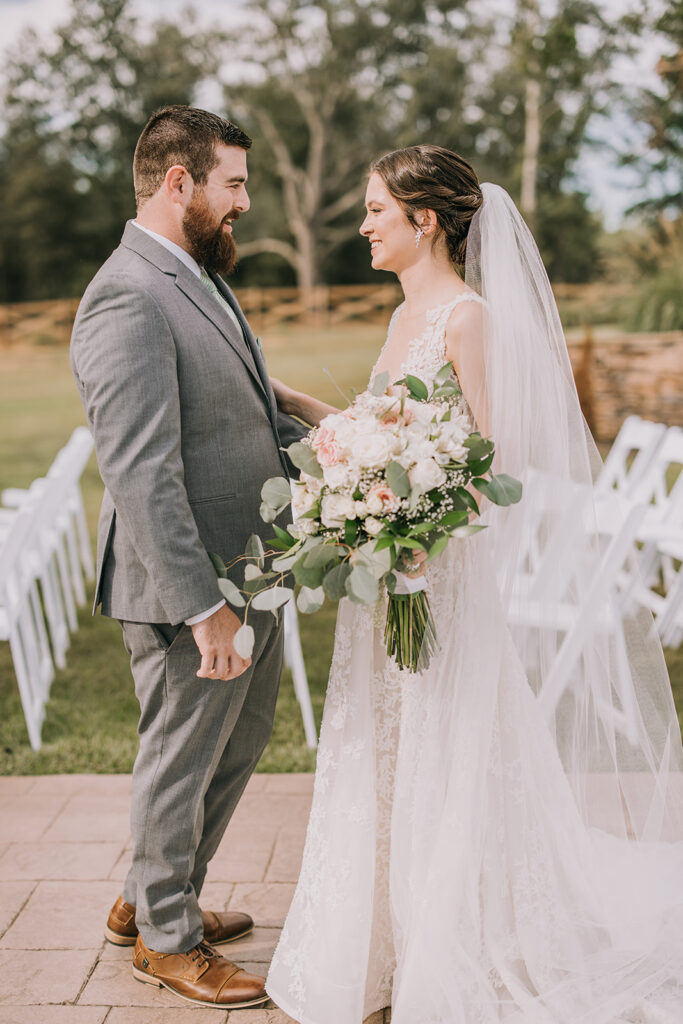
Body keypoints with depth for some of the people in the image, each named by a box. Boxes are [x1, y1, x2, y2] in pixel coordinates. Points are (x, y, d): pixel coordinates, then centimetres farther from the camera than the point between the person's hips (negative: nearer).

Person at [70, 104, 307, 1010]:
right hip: (189, 590, -10)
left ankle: (149, 898, 43)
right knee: (182, 762, 9)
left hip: (252, 572, 10)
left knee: (242, 743, 24)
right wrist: (204, 607, -26)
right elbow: (141, 477, -26)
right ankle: (166, 936, 33)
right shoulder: (129, 299, -21)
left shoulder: (197, 278, 11)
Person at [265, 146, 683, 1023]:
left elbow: (493, 456, -16)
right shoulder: (405, 316, 13)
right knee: (385, 751, 16)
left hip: (447, 565, -8)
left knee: (444, 755, 4)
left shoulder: (469, 316, -13)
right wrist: (293, 404, 14)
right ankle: (392, 932, 34)